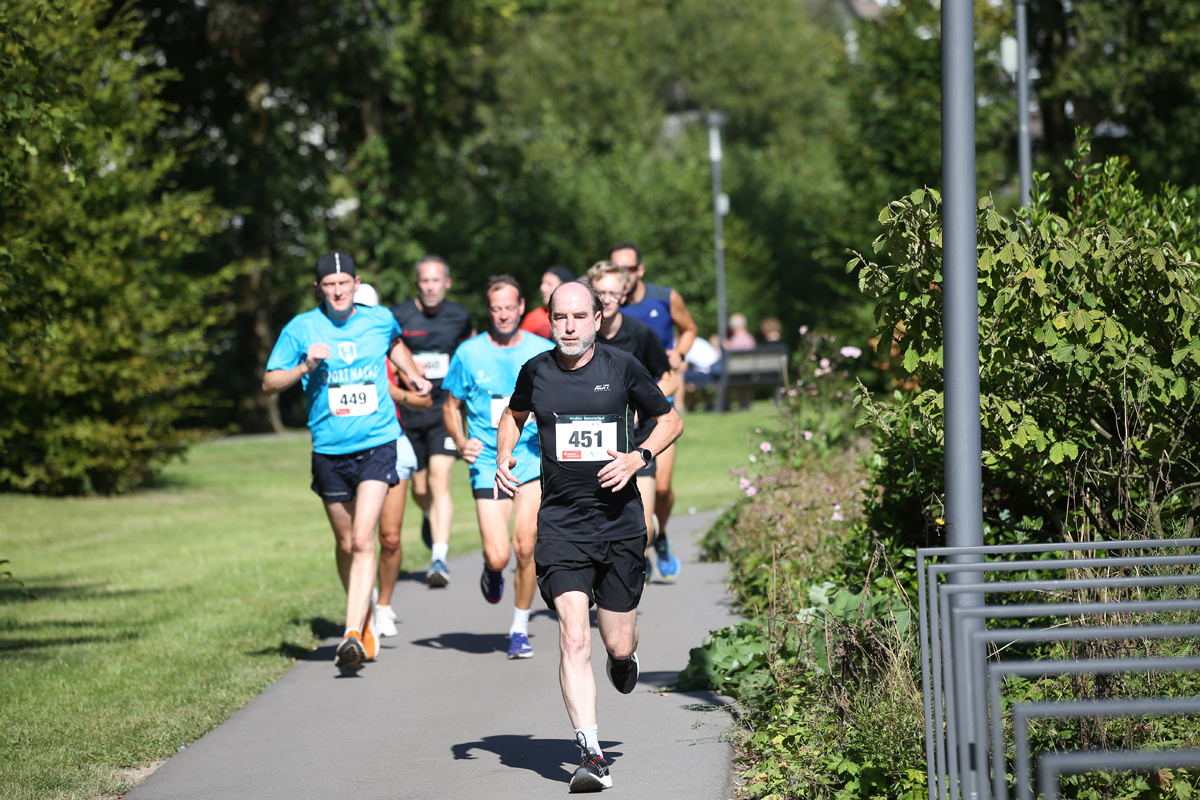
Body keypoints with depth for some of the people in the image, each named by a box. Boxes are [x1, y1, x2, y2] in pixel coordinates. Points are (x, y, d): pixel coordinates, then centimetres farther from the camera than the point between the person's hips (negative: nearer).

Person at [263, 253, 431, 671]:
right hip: (329, 451, 1)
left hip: (377, 445, -1)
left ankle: (353, 636, -21)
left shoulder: (380, 320, 5)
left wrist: (413, 375, 19)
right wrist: (305, 366, -15)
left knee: (363, 540, -15)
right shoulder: (301, 329, -1)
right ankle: (365, 622, 33)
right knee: (346, 544, 12)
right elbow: (269, 384, -1)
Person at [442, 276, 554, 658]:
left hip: (534, 459, 0)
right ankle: (491, 569, 29)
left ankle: (519, 628, 5)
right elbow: (452, 405, 12)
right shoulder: (469, 353, 2)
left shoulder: (544, 351, 3)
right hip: (487, 465, 0)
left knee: (525, 546, -13)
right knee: (498, 557, -10)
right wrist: (460, 441, -6)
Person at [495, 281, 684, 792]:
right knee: (574, 639, -16)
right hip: (560, 526, 0)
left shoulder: (621, 368, -2)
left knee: (618, 644, 7)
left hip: (620, 524, 0)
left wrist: (639, 457, -7)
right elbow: (514, 415, 25)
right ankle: (591, 754, -16)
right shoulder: (535, 371, 3)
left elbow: (670, 421, 10)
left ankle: (624, 657, 46)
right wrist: (504, 458, 7)